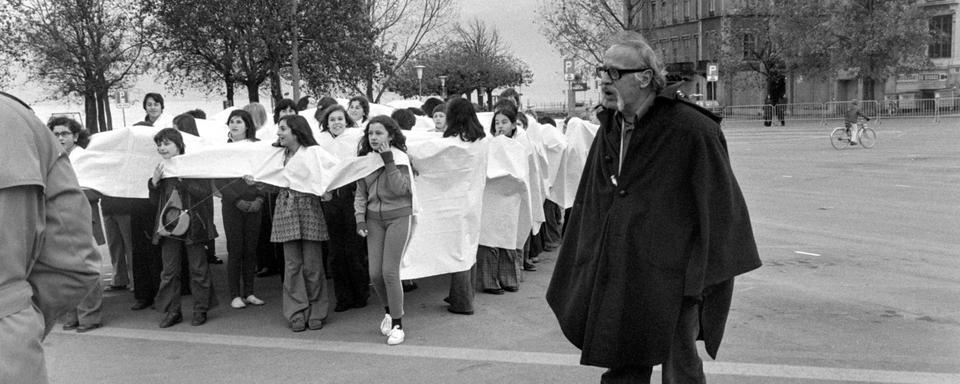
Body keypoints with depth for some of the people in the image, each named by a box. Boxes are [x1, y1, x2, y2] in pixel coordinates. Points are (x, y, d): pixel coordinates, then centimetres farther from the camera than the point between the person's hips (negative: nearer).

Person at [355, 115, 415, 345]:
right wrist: (360, 219, 1)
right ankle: (389, 311, 30)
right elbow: (360, 193, 11)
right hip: (374, 219, 5)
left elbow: (400, 189, -18)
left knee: (390, 272, -10)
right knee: (375, 273, 2)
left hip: (399, 217, -5)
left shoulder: (399, 157, -7)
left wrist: (389, 161, -19)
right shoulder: (365, 159, 7)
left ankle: (397, 325, 4)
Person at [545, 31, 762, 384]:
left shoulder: (691, 131, -15)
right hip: (616, 278, 6)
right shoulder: (610, 129, 6)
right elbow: (589, 202, 12)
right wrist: (585, 267, 11)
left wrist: (701, 276, -11)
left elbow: (720, 206, -11)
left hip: (670, 280, -6)